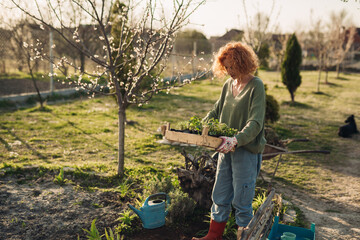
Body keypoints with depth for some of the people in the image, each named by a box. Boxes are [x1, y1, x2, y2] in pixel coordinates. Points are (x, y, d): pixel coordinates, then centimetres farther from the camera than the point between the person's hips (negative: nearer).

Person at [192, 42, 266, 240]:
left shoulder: (256, 86, -13)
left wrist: (236, 140, -36)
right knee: (220, 196, 16)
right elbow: (216, 112, 17)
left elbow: (255, 123, -22)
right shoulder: (228, 84, 8)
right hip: (227, 149, 7)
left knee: (241, 200, 6)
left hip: (247, 150, -7)